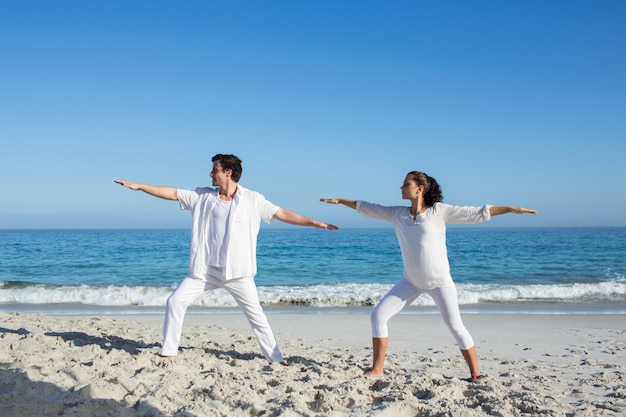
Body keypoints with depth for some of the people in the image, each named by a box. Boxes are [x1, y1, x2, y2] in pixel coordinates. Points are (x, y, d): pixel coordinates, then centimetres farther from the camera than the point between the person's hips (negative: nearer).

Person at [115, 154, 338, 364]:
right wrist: (138, 186, 2)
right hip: (204, 269, 3)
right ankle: (168, 351, 15)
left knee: (255, 313, 0)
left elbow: (282, 214, -4)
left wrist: (315, 223, -10)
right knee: (175, 301, 0)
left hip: (238, 271, -3)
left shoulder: (252, 199, -3)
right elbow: (171, 193, 5)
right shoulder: (203, 196, 4)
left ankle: (275, 358, 12)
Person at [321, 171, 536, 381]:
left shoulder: (439, 211, -9)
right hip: (411, 281, 4)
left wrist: (511, 209, -14)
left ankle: (476, 374, 10)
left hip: (440, 281, -4)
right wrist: (340, 200, 14)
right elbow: (366, 208, 13)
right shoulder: (397, 213, 3)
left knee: (455, 325, -3)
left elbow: (477, 213, -9)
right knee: (378, 316, -2)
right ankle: (377, 369, 6)